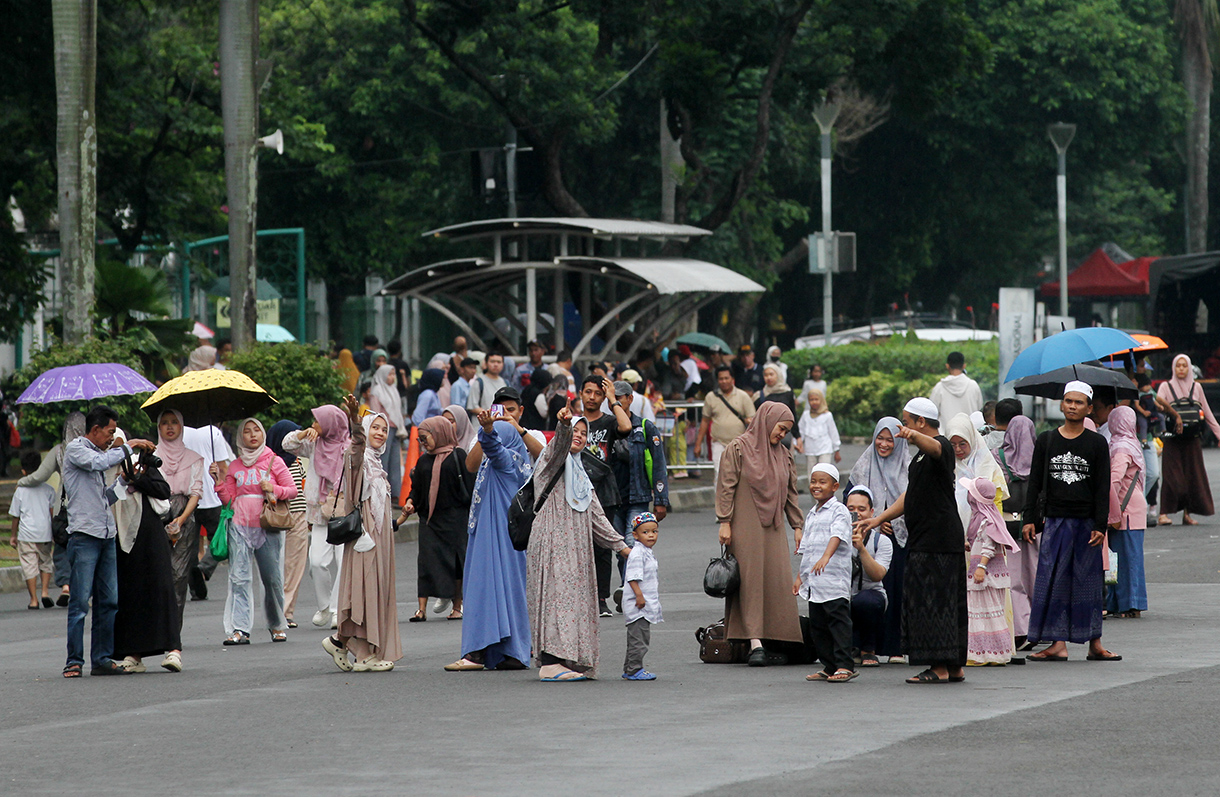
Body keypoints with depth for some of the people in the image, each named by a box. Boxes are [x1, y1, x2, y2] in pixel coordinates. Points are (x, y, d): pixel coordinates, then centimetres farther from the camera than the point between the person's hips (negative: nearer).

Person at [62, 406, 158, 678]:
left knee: (108, 601, 5)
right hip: (84, 534, -8)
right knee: (80, 601, -8)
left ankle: (102, 659, 9)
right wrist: (128, 446, -10)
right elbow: (99, 462, -20)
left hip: (106, 535, 8)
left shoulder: (98, 453, 23)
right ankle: (74, 661, -6)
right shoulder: (75, 449, -1)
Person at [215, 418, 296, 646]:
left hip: (267, 527, -2)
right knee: (239, 577, -9)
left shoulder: (274, 462, 6)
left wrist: (274, 489, -11)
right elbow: (229, 498, 12)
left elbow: (293, 490, 6)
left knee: (272, 578, 0)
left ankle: (277, 625, 16)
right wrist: (218, 481, -1)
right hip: (240, 526, 2)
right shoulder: (235, 467, 13)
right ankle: (240, 629, -12)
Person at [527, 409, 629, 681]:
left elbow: (596, 515, 28)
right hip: (552, 541, -8)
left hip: (576, 546, 8)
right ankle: (549, 662, -22)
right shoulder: (553, 460, 4)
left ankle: (564, 660, 2)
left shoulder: (580, 474, 26)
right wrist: (564, 424, -42)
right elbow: (559, 446, -21)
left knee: (574, 596, 2)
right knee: (556, 591, -16)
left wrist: (620, 545, 24)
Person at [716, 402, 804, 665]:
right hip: (746, 527, -5)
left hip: (773, 528, 5)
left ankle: (779, 640, 3)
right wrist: (724, 522, -12)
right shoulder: (738, 448, -3)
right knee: (750, 580, -8)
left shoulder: (783, 455, 13)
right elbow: (726, 487, -6)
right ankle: (755, 643, -12)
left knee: (778, 581, -2)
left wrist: (797, 526, 14)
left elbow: (790, 493, 18)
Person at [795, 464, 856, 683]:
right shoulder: (811, 515, 19)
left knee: (838, 621, -9)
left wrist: (826, 557, -38)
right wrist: (799, 577, 22)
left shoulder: (839, 511, -5)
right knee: (817, 624, 9)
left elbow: (837, 536, -22)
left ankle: (844, 665, -10)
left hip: (834, 580, -8)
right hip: (814, 582, 8)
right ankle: (829, 666, 16)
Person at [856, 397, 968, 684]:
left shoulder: (941, 446, -9)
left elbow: (933, 446, -35)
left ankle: (940, 668, -12)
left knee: (932, 602, -11)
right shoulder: (921, 456, 23)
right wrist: (878, 519, 27)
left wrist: (914, 436, -57)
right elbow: (911, 496, 30)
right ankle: (955, 668, 13)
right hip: (924, 540, 10)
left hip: (938, 540, -10)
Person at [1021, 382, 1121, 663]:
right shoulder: (1046, 441, 8)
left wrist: (1100, 526, -7)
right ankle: (1058, 644, -3)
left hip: (1086, 522, -1)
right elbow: (1035, 482, 9)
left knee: (1089, 581, 2)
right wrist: (1029, 519, 1)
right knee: (1053, 580, -4)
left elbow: (1103, 488, 1)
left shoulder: (1097, 443, 4)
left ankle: (1094, 643, 7)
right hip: (1055, 521, 1)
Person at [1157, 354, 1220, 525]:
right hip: (1172, 440, -3)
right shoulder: (1166, 386, 5)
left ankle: (1187, 513, 8)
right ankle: (1164, 513, -10)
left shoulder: (1196, 388, 13)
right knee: (1171, 475, -10)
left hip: (1192, 440, 3)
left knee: (1193, 474, 0)